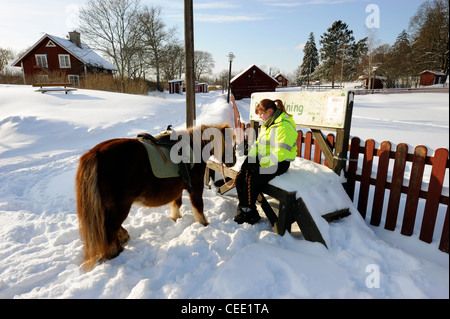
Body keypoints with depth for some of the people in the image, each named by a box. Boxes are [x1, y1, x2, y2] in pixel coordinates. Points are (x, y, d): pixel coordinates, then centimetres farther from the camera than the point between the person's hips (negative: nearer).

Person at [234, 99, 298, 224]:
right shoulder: (267, 124, 14)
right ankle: (251, 214, 0)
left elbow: (281, 152, -25)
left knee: (253, 180, -25)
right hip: (263, 161, 9)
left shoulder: (284, 126, -18)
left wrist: (262, 163, -23)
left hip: (279, 163, -9)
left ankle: (246, 211, -5)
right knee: (240, 177, -7)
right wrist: (250, 158, 0)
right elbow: (258, 143, 16)